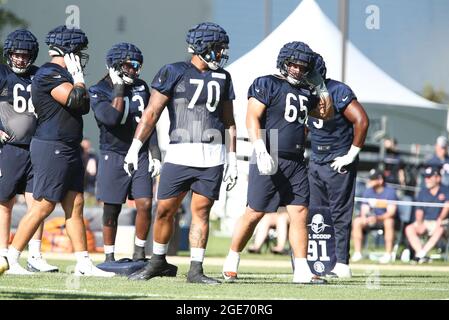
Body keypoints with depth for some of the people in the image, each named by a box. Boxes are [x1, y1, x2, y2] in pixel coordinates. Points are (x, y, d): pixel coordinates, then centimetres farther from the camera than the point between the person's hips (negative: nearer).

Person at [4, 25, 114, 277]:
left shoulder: (63, 74, 17)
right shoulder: (49, 74, -14)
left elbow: (84, 107, 21)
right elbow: (76, 100, -24)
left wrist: (77, 76, 13)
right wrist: (78, 75, -8)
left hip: (68, 150, 10)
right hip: (52, 149, -10)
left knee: (75, 205, 8)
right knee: (43, 207, -7)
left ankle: (84, 263, 9)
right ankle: (10, 259, 0)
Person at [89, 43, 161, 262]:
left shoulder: (141, 87, 8)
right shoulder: (99, 91, -6)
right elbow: (111, 117, -23)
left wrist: (155, 154, 8)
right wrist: (119, 88, -17)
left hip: (140, 155, 4)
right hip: (114, 155, -3)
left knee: (145, 204, -7)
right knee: (112, 209, 1)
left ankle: (139, 253, 7)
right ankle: (109, 256, 13)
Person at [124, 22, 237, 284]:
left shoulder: (222, 78, 13)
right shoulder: (174, 73, 1)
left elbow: (229, 122, 17)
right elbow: (152, 112, -2)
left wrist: (232, 159, 12)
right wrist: (135, 147, -8)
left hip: (213, 156, 2)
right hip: (180, 154, -2)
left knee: (201, 211, -1)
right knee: (165, 210, 1)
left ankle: (196, 269, 4)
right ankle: (158, 262, 19)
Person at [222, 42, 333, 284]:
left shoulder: (305, 93, 18)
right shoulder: (267, 85, -3)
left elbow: (326, 114, 30)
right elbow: (252, 119, -12)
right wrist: (261, 151, -23)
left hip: (296, 162, 6)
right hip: (270, 160, -6)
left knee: (300, 214, -1)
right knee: (254, 213, -2)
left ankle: (301, 270, -1)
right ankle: (231, 262, 11)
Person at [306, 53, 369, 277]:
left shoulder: (338, 92, -17)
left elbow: (362, 121, -21)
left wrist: (351, 155, -17)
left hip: (338, 163, -8)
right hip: (316, 162, 8)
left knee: (340, 216, -5)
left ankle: (341, 264, -2)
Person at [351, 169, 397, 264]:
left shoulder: (390, 192, -13)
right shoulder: (368, 192, 3)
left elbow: (391, 212, -21)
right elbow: (364, 209, 3)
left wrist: (377, 218, -37)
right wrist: (364, 217, -22)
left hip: (385, 218, -5)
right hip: (371, 218, 5)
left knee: (389, 222, -39)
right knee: (356, 221, -20)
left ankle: (388, 254, -35)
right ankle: (357, 253, -17)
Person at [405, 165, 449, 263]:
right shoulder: (423, 193, 11)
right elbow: (419, 211, 8)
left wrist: (440, 220, -26)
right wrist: (419, 224, -9)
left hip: (440, 222, -4)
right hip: (425, 222, 4)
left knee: (440, 229, -38)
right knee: (409, 229, -22)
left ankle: (420, 254, -43)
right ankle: (421, 253, -36)